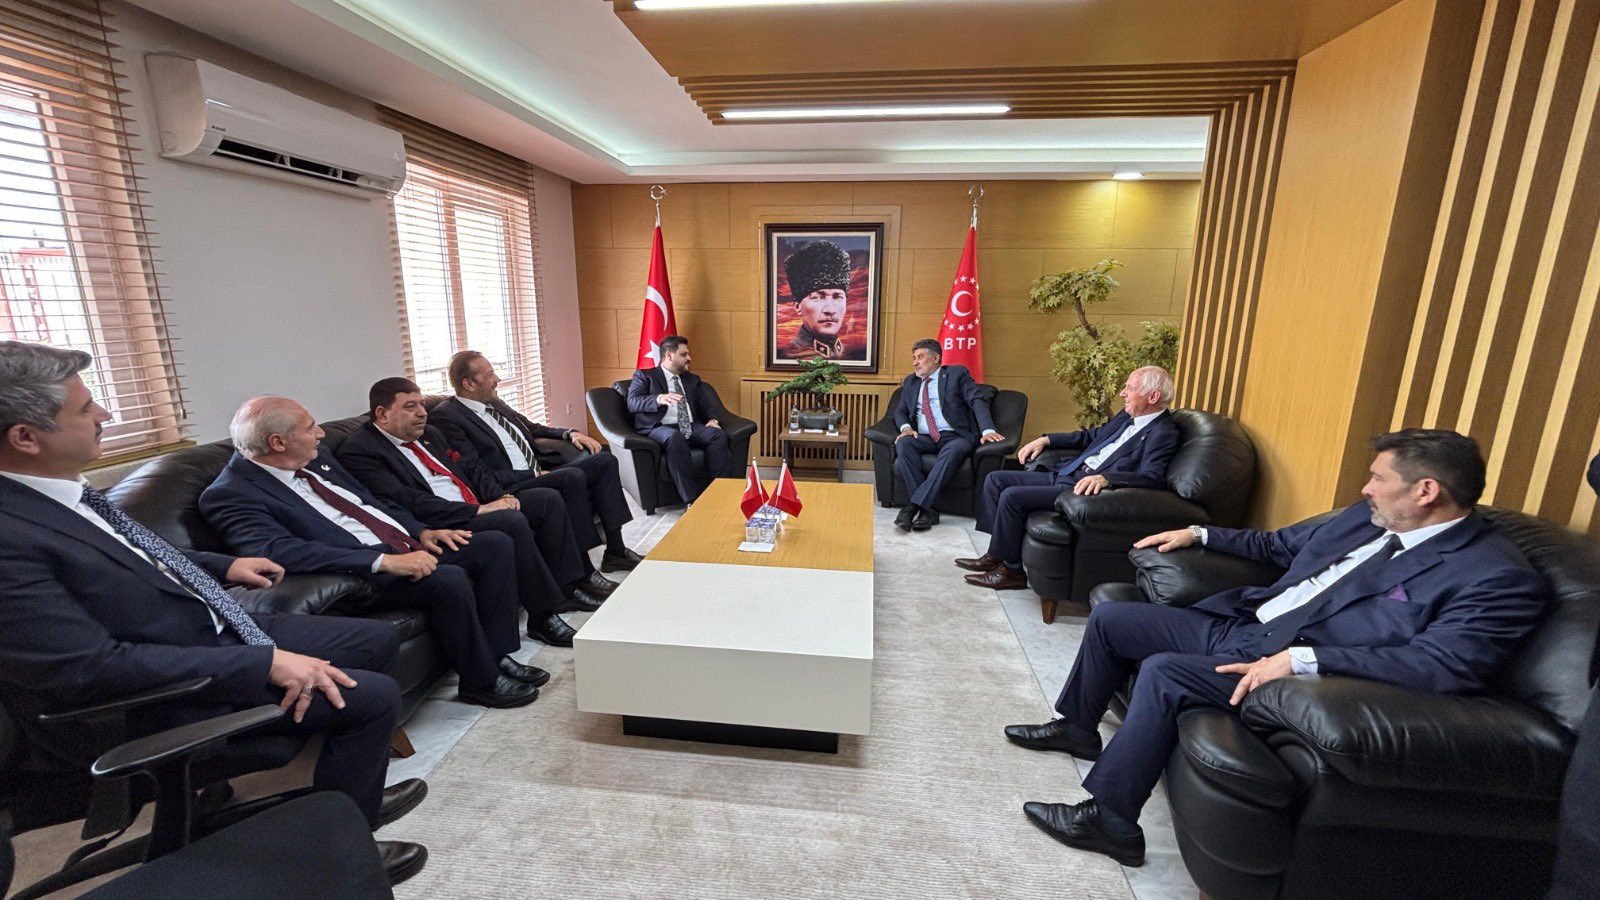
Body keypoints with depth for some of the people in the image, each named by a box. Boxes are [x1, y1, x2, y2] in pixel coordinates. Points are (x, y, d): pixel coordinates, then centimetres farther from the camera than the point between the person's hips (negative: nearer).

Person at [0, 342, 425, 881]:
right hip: (158, 699, -9)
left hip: (213, 630, 10)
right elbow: (93, 666, -29)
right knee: (372, 696, -16)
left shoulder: (51, 492, 1)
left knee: (376, 640, 12)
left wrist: (223, 567, 13)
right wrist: (265, 664, -29)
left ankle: (354, 794, 27)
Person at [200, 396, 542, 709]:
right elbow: (280, 551, -26)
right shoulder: (229, 496, -10)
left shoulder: (316, 458, 14)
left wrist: (422, 532, 4)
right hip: (360, 572, -9)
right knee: (449, 580, -32)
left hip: (408, 545, 9)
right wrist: (383, 561, -33)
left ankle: (496, 653, 2)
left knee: (496, 544, -5)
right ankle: (482, 681, -9)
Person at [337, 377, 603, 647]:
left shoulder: (428, 433, 18)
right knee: (512, 521, -31)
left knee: (549, 498, 0)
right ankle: (544, 616, -20)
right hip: (440, 526, -9)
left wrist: (501, 496, -1)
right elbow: (407, 503, -19)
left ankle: (567, 585, 2)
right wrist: (477, 510, -21)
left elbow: (468, 467, 19)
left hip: (478, 506, 9)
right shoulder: (358, 451, -8)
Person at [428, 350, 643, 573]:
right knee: (573, 477, -31)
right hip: (509, 489, -9)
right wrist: (534, 475, -17)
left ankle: (615, 551, -2)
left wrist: (570, 433, 10)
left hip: (538, 474, 9)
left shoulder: (495, 404, 17)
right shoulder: (446, 417, -9)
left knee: (604, 460, -3)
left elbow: (533, 428, 30)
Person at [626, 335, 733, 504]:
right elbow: (632, 402, -6)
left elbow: (707, 405, 20)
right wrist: (659, 399, -26)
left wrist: (713, 419, -5)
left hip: (690, 427, 5)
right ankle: (693, 499, -38)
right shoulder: (644, 376, 10)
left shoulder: (692, 379, 25)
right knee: (675, 437, -39)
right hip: (659, 428, -5)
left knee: (718, 436, -25)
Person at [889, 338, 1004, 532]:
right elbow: (900, 411, 20)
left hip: (955, 437, -3)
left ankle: (913, 506, -39)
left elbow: (977, 401, -4)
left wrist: (987, 430, -21)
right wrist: (906, 427, -6)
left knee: (953, 451, -38)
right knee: (903, 443, -29)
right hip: (923, 438, 4)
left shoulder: (957, 373, 8)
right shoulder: (910, 381, 22)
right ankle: (927, 509, -31)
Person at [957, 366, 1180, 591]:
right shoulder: (1128, 415, 15)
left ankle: (1011, 571, -5)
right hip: (1065, 474, 10)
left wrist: (1104, 478, -40)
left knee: (1011, 496, -23)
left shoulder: (1163, 434, -11)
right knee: (995, 480, 5)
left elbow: (1152, 478, -25)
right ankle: (996, 553, 9)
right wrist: (1046, 440, 17)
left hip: (1085, 488, -10)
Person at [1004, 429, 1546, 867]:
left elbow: (1447, 664, -25)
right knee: (1110, 618, 5)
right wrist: (1200, 534, 22)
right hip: (1235, 624, 9)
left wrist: (1302, 660, -32)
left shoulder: (1497, 578, -12)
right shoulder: (1368, 519, 12)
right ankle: (1078, 727, 28)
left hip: (1300, 673, -8)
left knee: (1163, 671, -30)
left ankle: (1110, 819, -11)